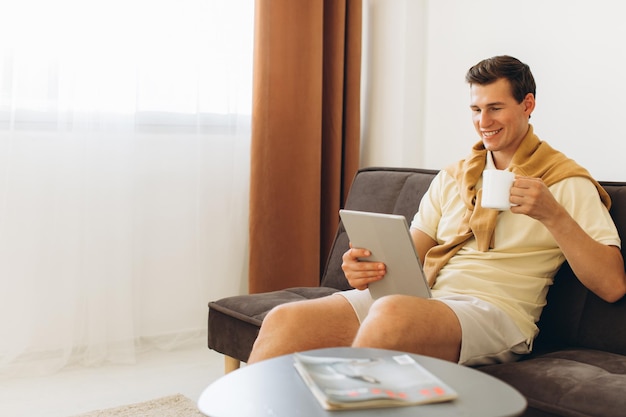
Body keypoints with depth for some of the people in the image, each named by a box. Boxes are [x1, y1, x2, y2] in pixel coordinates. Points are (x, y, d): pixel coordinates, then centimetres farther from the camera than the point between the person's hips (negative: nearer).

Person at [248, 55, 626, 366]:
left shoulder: (567, 182, 6)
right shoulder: (451, 178, 22)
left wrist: (553, 215, -15)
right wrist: (370, 267, -8)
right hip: (420, 298, 5)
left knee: (393, 313, -39)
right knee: (284, 321, -19)